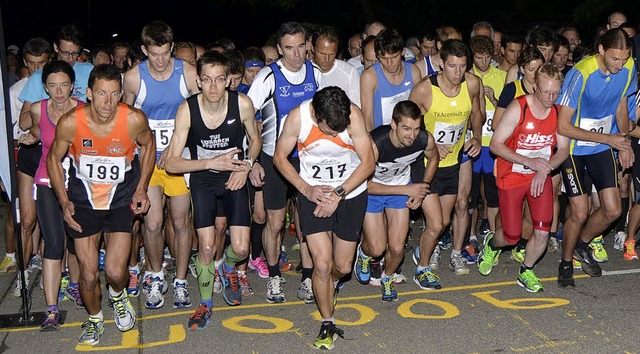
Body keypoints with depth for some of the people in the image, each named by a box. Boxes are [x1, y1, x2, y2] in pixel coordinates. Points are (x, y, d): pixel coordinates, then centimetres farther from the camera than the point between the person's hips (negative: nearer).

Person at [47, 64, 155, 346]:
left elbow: (148, 144, 2)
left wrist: (141, 188, 0)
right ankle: (94, 318, 34)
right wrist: (64, 202, -7)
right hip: (82, 202, 0)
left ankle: (118, 296, 31)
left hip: (121, 200, 0)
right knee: (89, 275, 3)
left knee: (116, 273, -7)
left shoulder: (134, 119, -21)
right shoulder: (70, 123, -21)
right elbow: (54, 158, -2)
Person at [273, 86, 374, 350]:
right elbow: (280, 157, -6)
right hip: (313, 194, 0)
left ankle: (331, 283, 47)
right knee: (322, 264, -8)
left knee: (343, 266, 8)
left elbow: (368, 161, -17)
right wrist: (307, 189, -16)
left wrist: (338, 194, -21)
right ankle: (327, 323, 17)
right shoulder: (298, 117, -20)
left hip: (351, 193, 1)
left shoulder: (353, 115, -22)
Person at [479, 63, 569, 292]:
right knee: (512, 236, 3)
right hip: (512, 177, -3)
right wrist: (529, 162, -25)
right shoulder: (518, 108, -19)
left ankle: (525, 272, 20)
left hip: (541, 177, 3)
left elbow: (563, 149, 1)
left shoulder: (559, 112, -6)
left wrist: (545, 168, -18)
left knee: (542, 232, -8)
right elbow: (495, 145, -18)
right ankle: (491, 244, 41)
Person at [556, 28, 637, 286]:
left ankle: (582, 245, 29)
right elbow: (563, 127, -24)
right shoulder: (581, 73, -25)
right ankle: (566, 262, 18)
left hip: (604, 148, 5)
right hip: (574, 148, -5)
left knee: (612, 210, 1)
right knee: (579, 213, -6)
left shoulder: (628, 68, -7)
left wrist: (624, 143, 6)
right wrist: (608, 138, -21)